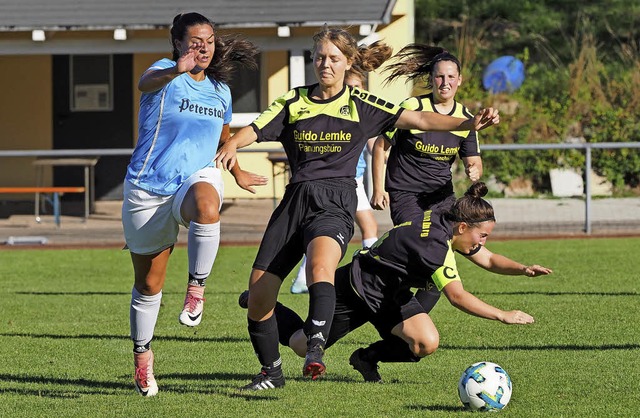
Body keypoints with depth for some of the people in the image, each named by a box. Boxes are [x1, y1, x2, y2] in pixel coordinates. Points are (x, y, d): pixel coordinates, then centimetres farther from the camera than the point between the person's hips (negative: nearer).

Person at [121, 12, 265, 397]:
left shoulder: (221, 90, 7)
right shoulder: (165, 74, -9)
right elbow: (147, 82, -36)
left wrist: (238, 174, 41)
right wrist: (176, 71, -58)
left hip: (198, 178, 2)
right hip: (148, 189, -2)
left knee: (206, 208, -38)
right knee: (149, 284, 8)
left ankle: (197, 286, -20)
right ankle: (143, 355, 27)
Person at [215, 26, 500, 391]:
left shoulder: (360, 105, 7)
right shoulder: (295, 102, 13)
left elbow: (418, 119, 0)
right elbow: (255, 129, 2)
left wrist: (468, 124, -13)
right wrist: (232, 145, -21)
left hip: (335, 204, -3)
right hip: (295, 200, 3)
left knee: (320, 264, -36)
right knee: (259, 290, -2)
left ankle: (316, 348, -46)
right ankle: (271, 371, 17)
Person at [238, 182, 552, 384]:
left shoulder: (446, 225, -8)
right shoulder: (435, 243, -35)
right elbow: (457, 296, -39)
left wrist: (523, 269, -9)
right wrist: (504, 316, -37)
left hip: (391, 294, 8)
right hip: (356, 287, -8)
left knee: (427, 343, -16)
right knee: (302, 346, 7)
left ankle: (369, 357, 10)